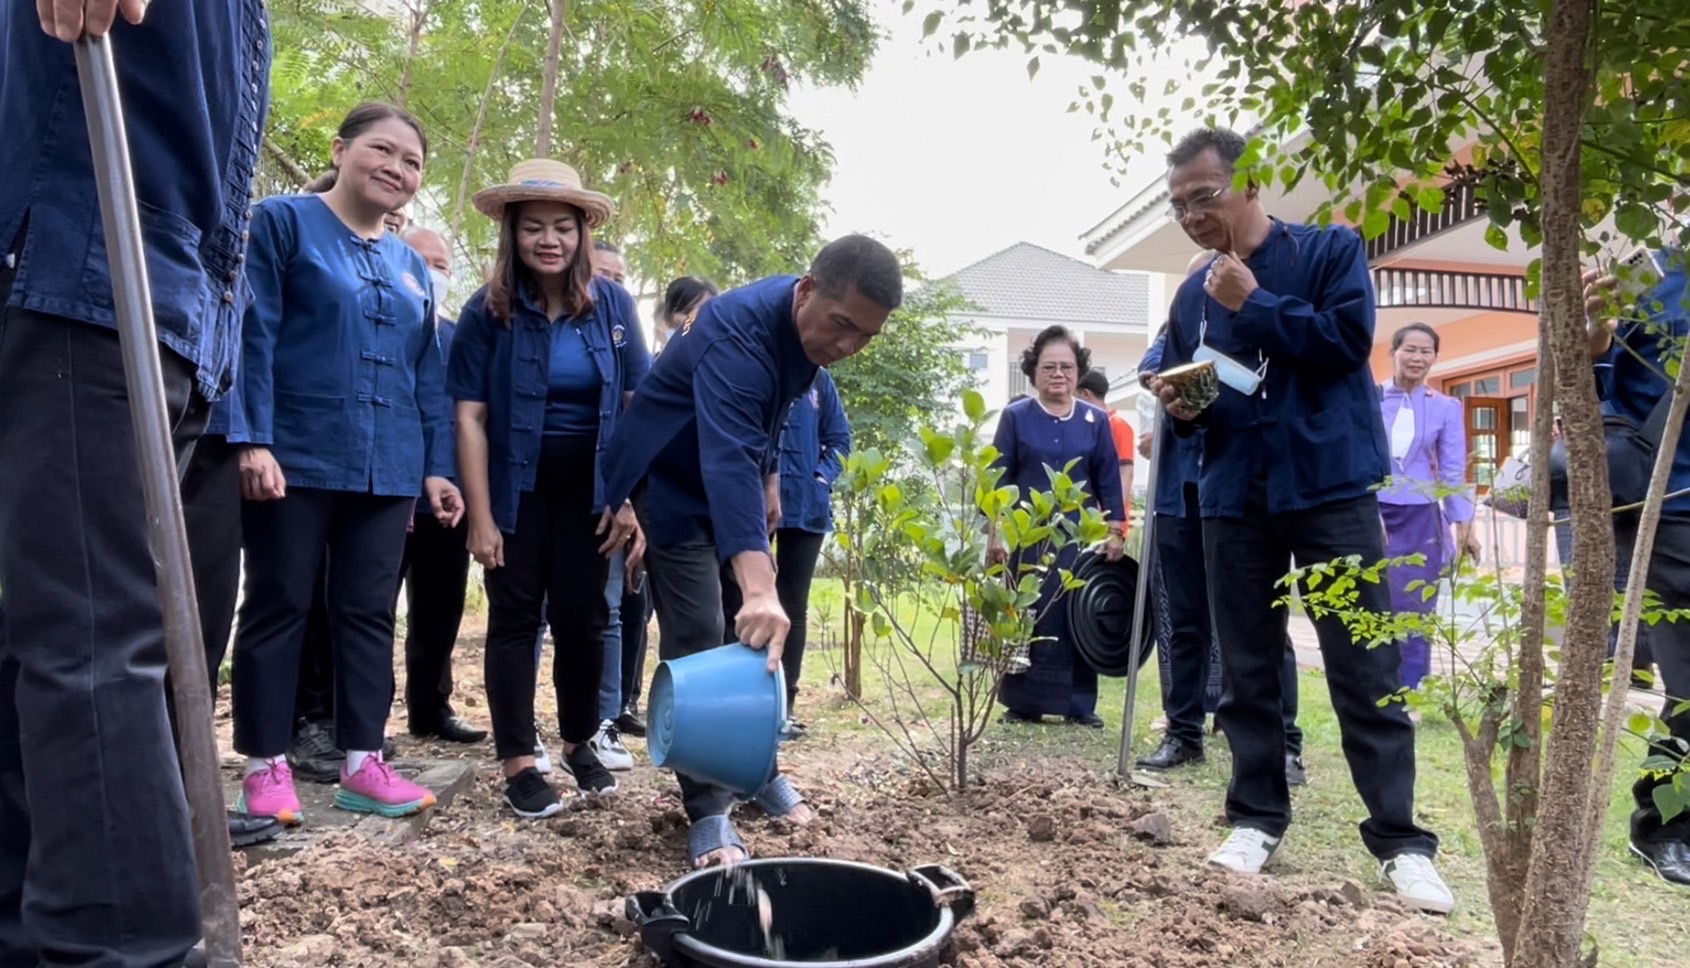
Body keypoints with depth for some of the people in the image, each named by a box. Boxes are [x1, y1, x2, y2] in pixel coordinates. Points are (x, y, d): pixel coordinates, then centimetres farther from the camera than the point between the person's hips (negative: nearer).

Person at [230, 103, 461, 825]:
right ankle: (266, 765, 13)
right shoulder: (282, 222, 0)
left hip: (387, 469, 5)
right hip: (295, 459, -5)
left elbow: (428, 374, 16)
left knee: (369, 614, 7)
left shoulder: (411, 265, 16)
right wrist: (252, 439, -17)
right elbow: (253, 334, -9)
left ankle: (363, 762, 14)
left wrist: (437, 466, 9)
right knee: (278, 608, 4)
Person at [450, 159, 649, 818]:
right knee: (515, 617, 2)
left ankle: (579, 743, 25)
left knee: (582, 616, 6)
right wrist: (481, 516, -14)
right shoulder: (489, 310, -9)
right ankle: (518, 763, 9)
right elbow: (470, 416, -10)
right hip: (518, 488, -1)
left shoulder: (612, 304, -4)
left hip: (589, 489, 2)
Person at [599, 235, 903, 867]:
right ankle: (707, 813, -3)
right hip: (676, 485, -8)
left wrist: (769, 477, 10)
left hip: (735, 483, 8)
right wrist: (758, 584, -62)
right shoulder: (739, 333, -36)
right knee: (698, 644, -12)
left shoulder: (808, 324, -9)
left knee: (762, 635, 11)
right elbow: (728, 460, -52)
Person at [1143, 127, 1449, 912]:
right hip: (1232, 502, 5)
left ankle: (1401, 841, 6)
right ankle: (1257, 818, 19)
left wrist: (1255, 303, -13)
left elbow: (1348, 339, -16)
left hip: (1330, 491, -4)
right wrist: (1179, 408, -5)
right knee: (1247, 671, 8)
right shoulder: (1193, 295, 13)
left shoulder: (1330, 251, 0)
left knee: (1365, 671, -2)